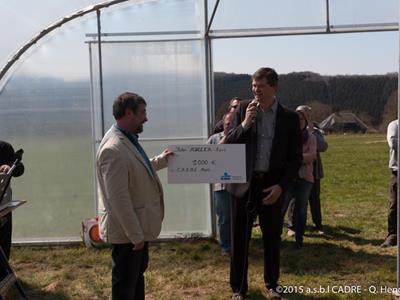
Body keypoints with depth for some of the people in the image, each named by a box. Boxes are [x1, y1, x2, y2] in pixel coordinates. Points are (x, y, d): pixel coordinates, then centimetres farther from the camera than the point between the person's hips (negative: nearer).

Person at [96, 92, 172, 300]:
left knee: (138, 274, 25)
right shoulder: (113, 149, -27)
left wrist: (161, 160, 24)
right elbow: (118, 198, -28)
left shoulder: (129, 140, 6)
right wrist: (135, 235, -25)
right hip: (126, 232, -10)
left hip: (138, 227, 10)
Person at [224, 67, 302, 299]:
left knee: (272, 238, 12)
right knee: (240, 238, 6)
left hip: (272, 185, 0)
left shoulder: (290, 118, -1)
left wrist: (281, 186, -10)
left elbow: (295, 158, 1)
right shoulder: (244, 109, 1)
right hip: (244, 184, 0)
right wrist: (245, 124, -16)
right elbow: (229, 145, -1)